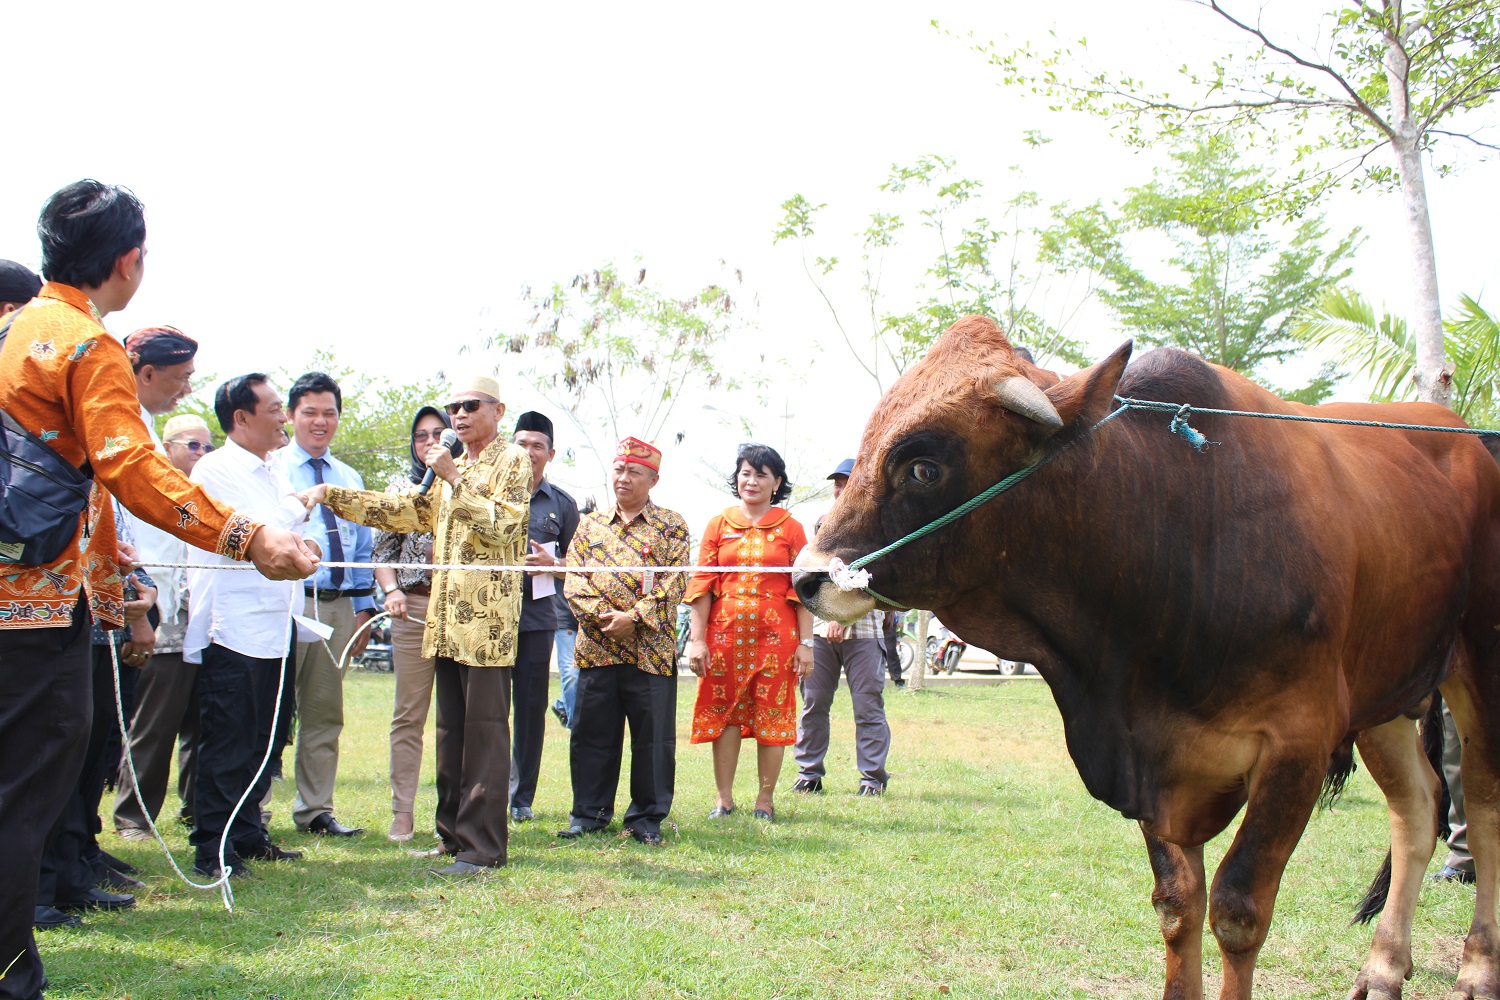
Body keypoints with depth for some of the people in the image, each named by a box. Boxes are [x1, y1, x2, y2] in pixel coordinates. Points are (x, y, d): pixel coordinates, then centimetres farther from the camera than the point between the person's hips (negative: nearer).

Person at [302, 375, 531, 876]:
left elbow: (503, 525, -14)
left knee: (484, 729, -7)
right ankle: (453, 832, 17)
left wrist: (453, 477, -16)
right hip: (446, 617, 8)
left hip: (488, 617, -8)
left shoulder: (512, 461, -1)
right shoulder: (451, 470, 23)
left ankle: (482, 845, -5)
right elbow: (402, 513, 21)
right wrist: (331, 495, 13)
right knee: (451, 731, 10)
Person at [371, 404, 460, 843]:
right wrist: (391, 590, -4)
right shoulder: (401, 487, 14)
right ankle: (403, 811, 6)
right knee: (409, 714, 1)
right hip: (414, 608, 1)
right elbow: (383, 549, 12)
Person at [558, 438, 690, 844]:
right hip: (596, 646, 3)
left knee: (653, 735, 2)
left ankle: (648, 816, 14)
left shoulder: (671, 526, 5)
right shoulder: (590, 525, 15)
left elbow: (673, 583, -4)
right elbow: (574, 579, 6)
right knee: (591, 732, 7)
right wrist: (600, 614, -11)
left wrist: (633, 617, -14)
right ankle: (590, 811, 20)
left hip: (651, 648, -3)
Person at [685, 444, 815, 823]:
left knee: (772, 716, 2)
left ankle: (766, 800, 13)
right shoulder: (719, 526, 8)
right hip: (725, 633, 1)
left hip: (776, 634, -1)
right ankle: (724, 798, 15)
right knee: (723, 712, 5)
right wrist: (697, 639, -3)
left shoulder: (790, 528, 4)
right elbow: (702, 585, 4)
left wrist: (806, 643, -4)